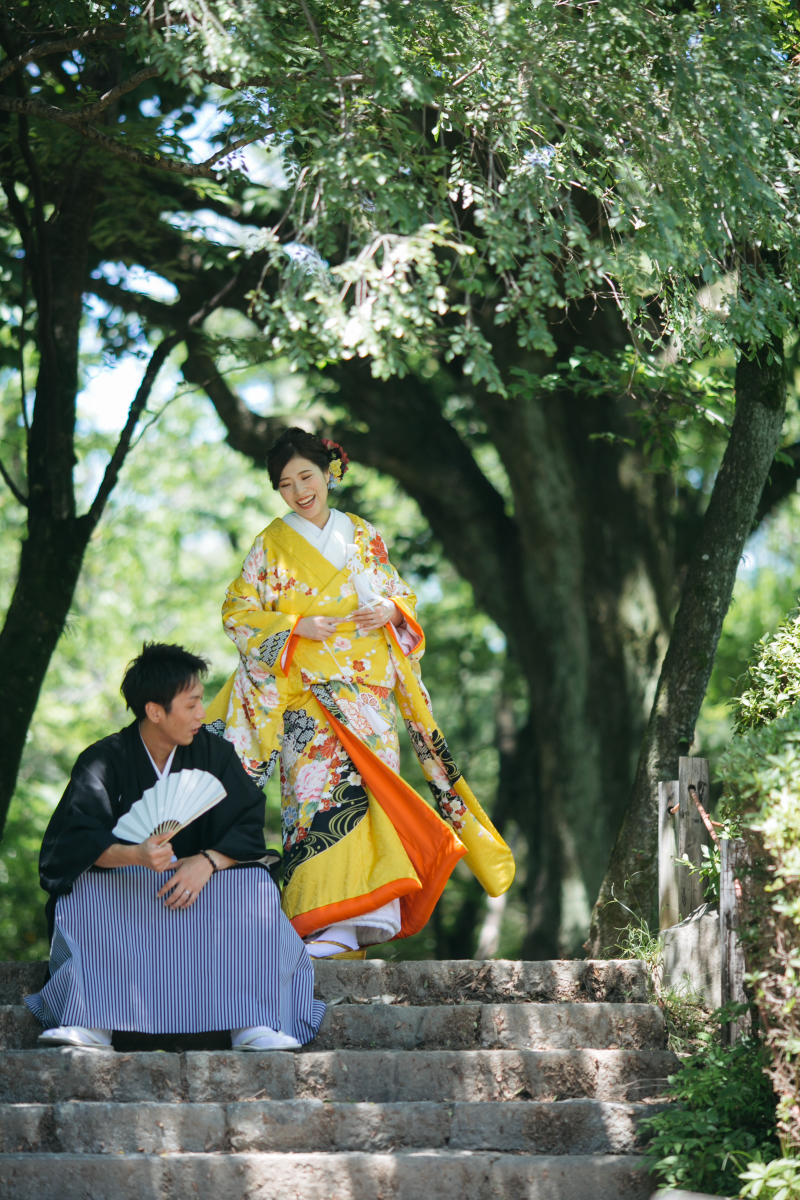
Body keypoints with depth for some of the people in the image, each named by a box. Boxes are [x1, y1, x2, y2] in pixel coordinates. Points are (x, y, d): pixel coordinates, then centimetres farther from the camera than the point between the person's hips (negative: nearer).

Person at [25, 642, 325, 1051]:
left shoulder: (214, 753, 4)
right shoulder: (104, 761, -5)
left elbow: (248, 828, -6)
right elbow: (77, 840, -20)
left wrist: (207, 862, -28)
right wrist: (134, 855, -41)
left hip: (204, 883, 2)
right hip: (118, 890, -2)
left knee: (254, 886, -27)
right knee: (82, 898, -33)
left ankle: (251, 1025, -39)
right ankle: (92, 1023, -46)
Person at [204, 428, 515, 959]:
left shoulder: (364, 537, 16)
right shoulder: (272, 546, 9)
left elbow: (402, 595, 21)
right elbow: (238, 613, 6)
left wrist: (391, 610, -2)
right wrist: (295, 628, -8)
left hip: (371, 687, 3)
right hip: (307, 688, -3)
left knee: (368, 782, -9)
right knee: (326, 781, -20)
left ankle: (369, 910, -10)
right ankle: (336, 922, -28)